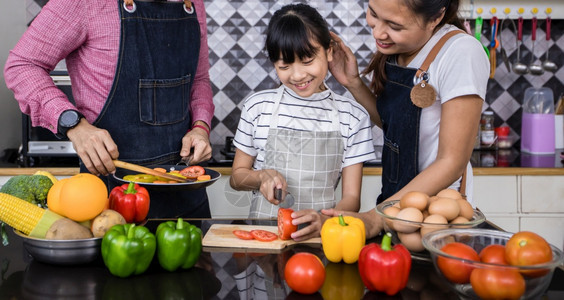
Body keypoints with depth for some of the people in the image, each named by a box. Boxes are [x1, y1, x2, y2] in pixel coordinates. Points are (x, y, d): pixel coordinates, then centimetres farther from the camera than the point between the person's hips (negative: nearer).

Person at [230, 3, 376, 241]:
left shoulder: (353, 116, 3)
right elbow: (237, 177, 15)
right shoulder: (258, 107, 4)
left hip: (320, 235, 0)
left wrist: (323, 221, -19)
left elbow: (351, 198, 1)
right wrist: (262, 175, -7)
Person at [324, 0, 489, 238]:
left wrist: (376, 218, -25)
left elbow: (452, 162, -21)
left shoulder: (461, 55, -22)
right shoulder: (395, 46, 1)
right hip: (393, 199, 6)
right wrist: (353, 84, -4)